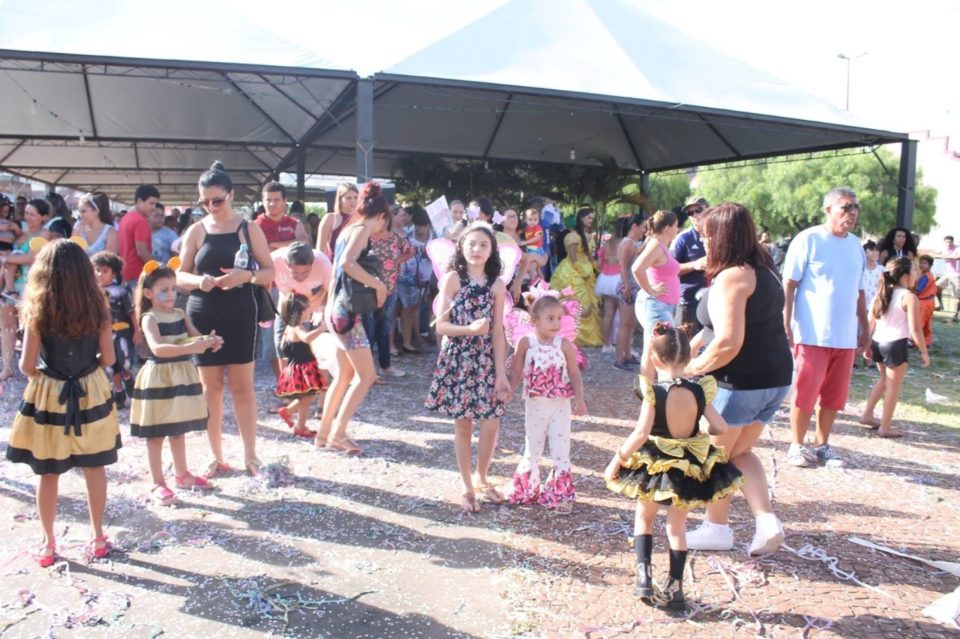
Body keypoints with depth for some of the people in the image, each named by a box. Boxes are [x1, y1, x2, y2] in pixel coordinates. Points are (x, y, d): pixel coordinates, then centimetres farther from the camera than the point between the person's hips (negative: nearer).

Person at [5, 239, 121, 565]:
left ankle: (48, 545, 23)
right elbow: (108, 358, -4)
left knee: (48, 475, 12)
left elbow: (27, 366, -11)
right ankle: (98, 538, 25)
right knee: (94, 469, 14)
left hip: (48, 397, -1)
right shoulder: (96, 308, -9)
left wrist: (41, 373, 10)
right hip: (90, 395, 2)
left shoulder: (37, 311, -13)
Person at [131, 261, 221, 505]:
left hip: (182, 375, 6)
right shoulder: (149, 319, -14)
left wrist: (210, 341, -22)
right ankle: (158, 484, 11)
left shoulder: (181, 314, 5)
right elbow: (157, 348, -30)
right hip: (158, 378, -6)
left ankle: (181, 475, 33)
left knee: (179, 430, 19)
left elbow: (196, 337, 2)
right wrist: (190, 347, -42)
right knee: (156, 434, 3)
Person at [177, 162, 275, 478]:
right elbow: (180, 275, 5)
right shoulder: (196, 231, 4)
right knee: (210, 386, 7)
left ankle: (250, 456, 13)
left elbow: (269, 271, 0)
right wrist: (199, 280, -17)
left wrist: (245, 276, -20)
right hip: (203, 314, 1)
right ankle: (217, 457, 18)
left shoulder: (249, 229, 1)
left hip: (240, 314, -1)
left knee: (243, 386, 2)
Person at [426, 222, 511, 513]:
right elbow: (441, 326, -8)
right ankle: (467, 487, 23)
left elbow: (497, 333, 2)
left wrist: (501, 373, -2)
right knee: (462, 424, 6)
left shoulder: (496, 285, 3)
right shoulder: (452, 279, -5)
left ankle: (482, 478, 27)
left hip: (486, 361, 2)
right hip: (457, 360, -2)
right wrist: (470, 329, -25)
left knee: (491, 423, 1)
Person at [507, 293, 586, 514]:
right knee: (532, 450, 14)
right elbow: (516, 373, -2)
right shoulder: (526, 343, -7)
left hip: (560, 405, 0)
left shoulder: (564, 345, -6)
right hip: (535, 404, 0)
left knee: (561, 451, 5)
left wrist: (579, 399, -12)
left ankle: (561, 496, 20)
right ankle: (527, 491, 32)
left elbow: (574, 373, -2)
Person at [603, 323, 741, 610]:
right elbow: (721, 428, -8)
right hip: (691, 466, 3)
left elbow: (641, 433, -26)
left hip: (655, 466, -3)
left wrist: (617, 459, -17)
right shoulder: (699, 391, -9)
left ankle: (644, 575, 12)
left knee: (644, 519, 21)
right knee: (676, 528, 18)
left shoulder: (653, 392, -20)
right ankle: (675, 588, 22)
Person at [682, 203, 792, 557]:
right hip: (776, 378, 9)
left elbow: (728, 343, -27)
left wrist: (690, 368, -14)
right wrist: (696, 343, 16)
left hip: (741, 382, -9)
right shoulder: (764, 270, 11)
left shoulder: (731, 277, -18)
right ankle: (767, 521, 12)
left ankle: (717, 529, 25)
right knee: (739, 452, 23)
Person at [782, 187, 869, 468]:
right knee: (806, 392, 1)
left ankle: (822, 445, 24)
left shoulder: (856, 245, 13)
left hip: (846, 336, 6)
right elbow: (788, 285, -9)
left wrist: (865, 328, 18)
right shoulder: (808, 239, -6)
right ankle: (797, 445, 16)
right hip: (812, 335, -6)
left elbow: (858, 291, 20)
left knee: (834, 396, 10)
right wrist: (786, 326, -15)